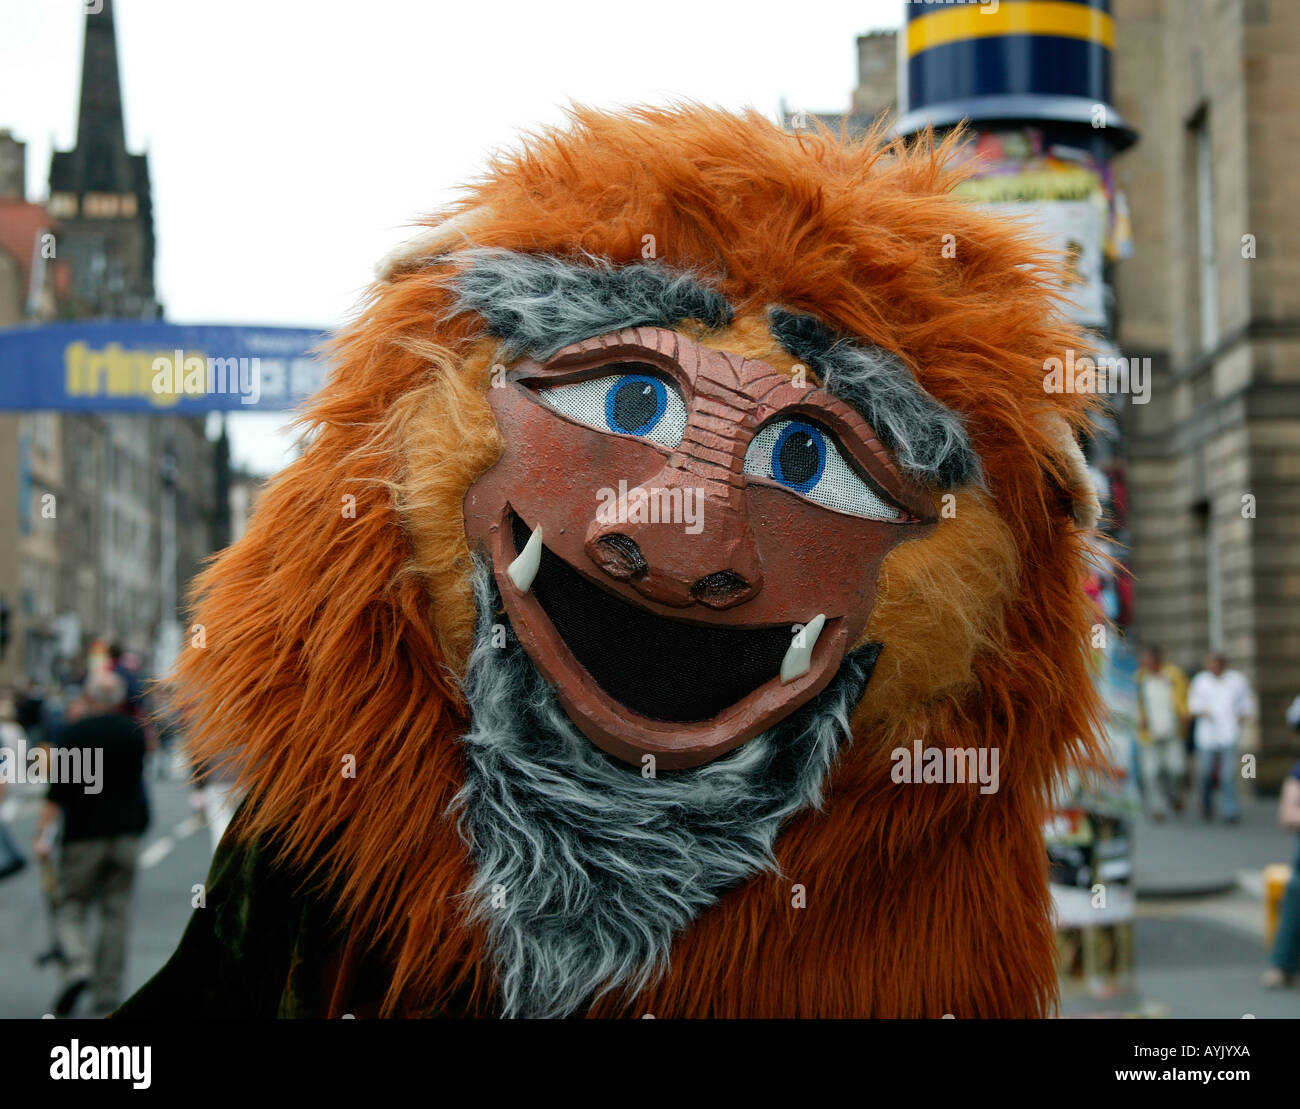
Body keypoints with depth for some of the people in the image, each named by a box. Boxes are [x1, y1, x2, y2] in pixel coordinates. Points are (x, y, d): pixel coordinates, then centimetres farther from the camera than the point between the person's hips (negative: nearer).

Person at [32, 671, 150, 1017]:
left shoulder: (75, 732, -6)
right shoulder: (134, 732, 6)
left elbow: (60, 788, -11)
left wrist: (43, 832, -10)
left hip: (84, 833, -3)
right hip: (125, 831, 3)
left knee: (71, 907, 6)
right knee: (116, 914, 6)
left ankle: (77, 966, -19)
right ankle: (108, 994, 3)